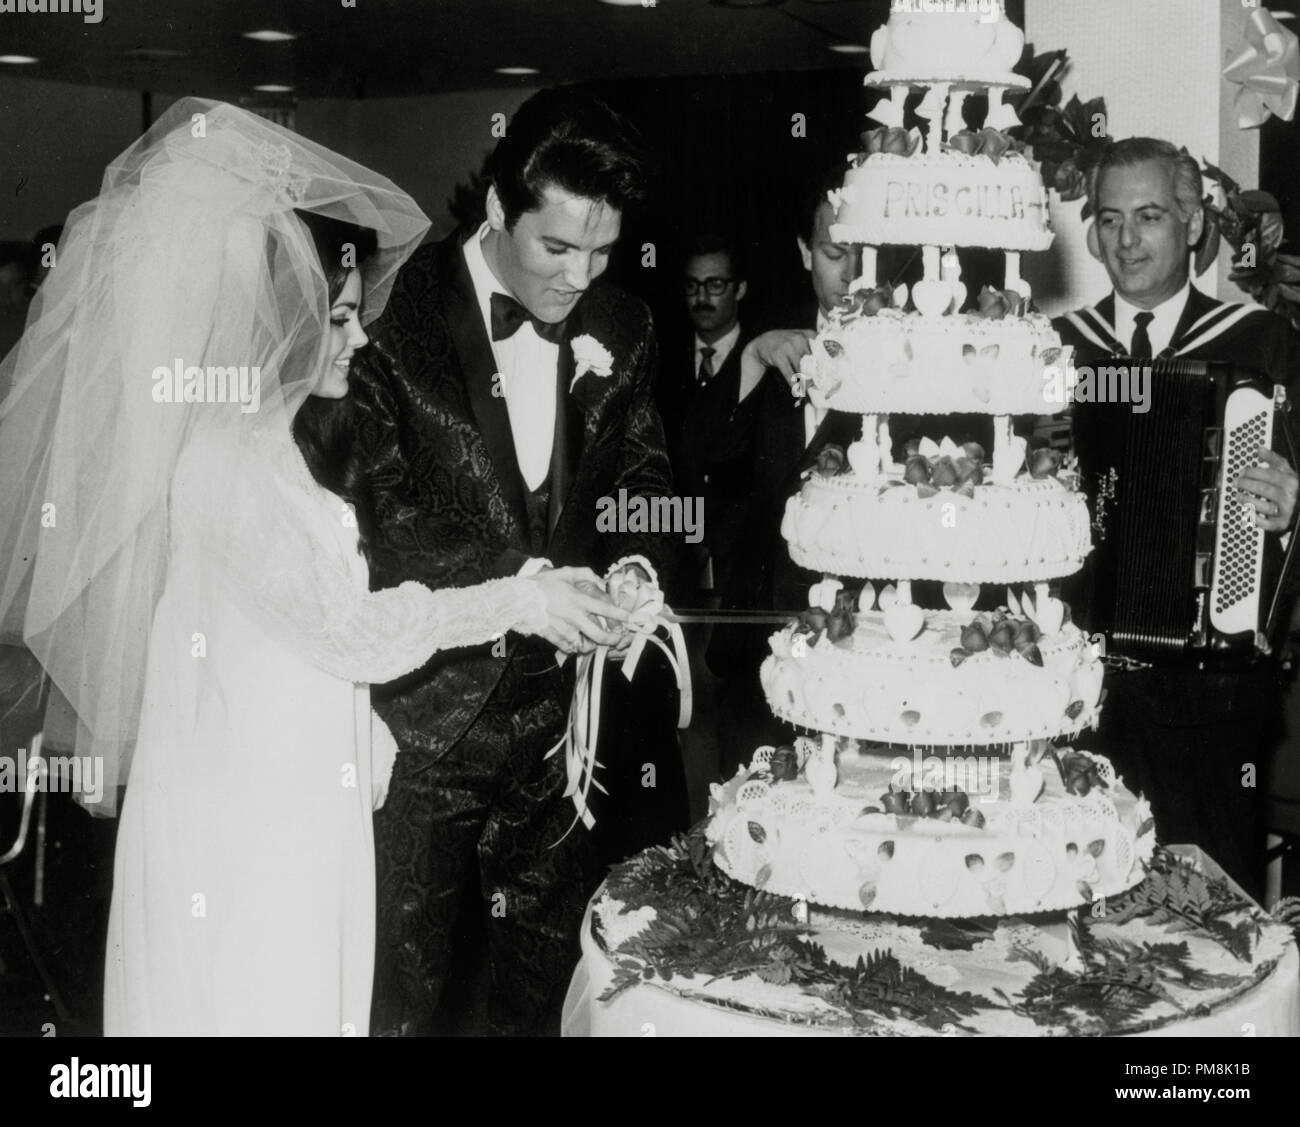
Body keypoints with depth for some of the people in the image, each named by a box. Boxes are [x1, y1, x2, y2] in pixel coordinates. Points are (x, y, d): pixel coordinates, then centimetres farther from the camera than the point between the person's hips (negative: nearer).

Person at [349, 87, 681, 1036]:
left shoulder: (622, 331, 4)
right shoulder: (397, 314, -11)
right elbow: (368, 509, -14)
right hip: (420, 715, -4)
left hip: (557, 717, 4)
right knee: (400, 991, 8)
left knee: (548, 981, 17)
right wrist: (515, 587, -25)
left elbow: (642, 480, 10)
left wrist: (635, 566, -12)